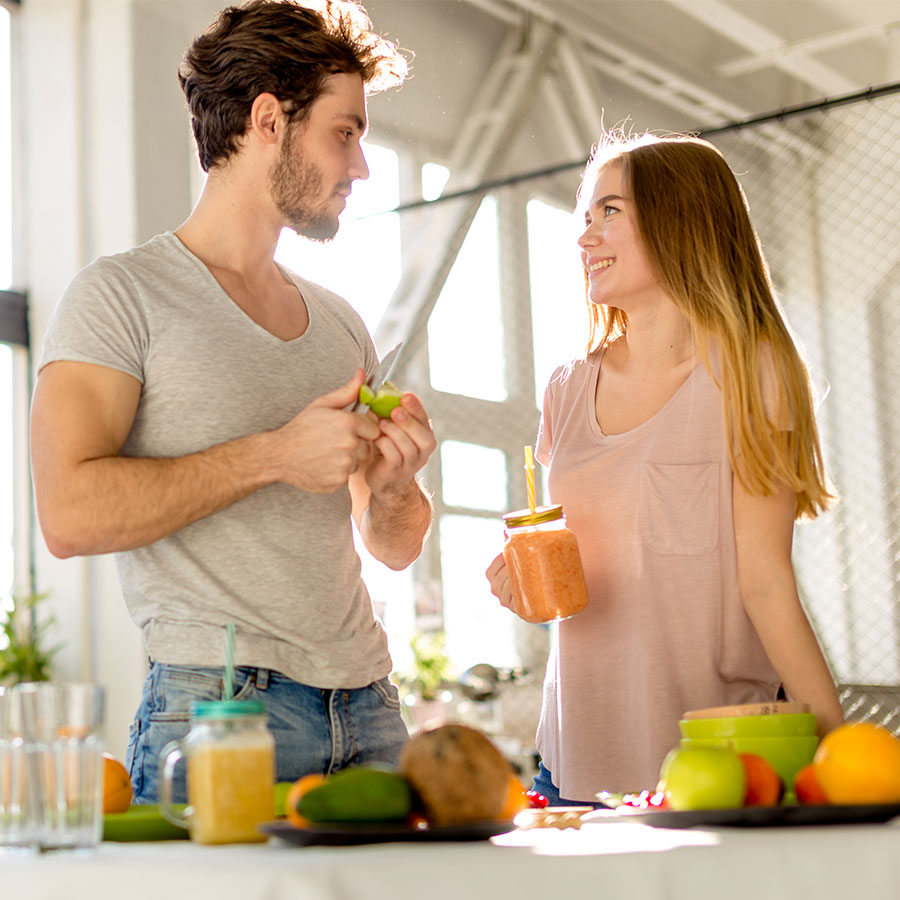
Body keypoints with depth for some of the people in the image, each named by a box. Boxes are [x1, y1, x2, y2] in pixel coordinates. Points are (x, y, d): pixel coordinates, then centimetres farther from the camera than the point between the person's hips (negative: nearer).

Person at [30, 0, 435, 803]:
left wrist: (394, 486, 0)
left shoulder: (342, 324, 18)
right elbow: (70, 515, -16)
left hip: (369, 707, 6)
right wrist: (274, 456, -15)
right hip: (214, 704, -6)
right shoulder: (123, 295, -2)